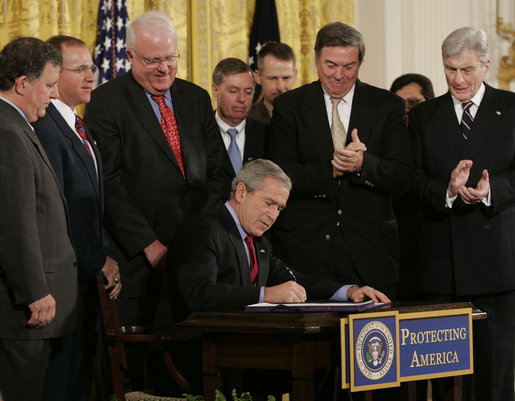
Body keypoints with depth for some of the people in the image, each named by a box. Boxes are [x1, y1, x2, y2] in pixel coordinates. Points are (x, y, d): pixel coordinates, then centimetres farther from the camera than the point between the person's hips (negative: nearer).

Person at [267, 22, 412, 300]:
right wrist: (331, 170, -18)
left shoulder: (387, 106, 7)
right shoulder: (290, 106, 6)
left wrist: (363, 163, -20)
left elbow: (402, 178, -1)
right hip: (305, 251, -1)